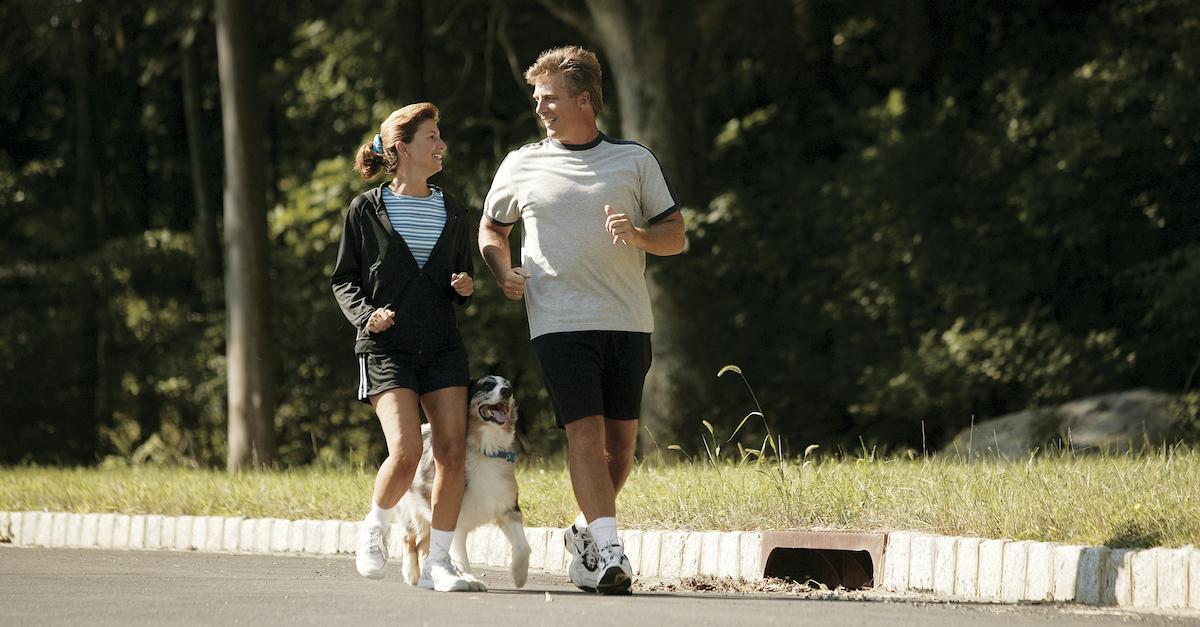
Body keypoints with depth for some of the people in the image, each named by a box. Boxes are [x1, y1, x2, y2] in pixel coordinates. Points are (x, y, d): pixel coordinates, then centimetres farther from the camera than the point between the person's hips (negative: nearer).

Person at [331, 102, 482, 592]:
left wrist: (466, 289, -1)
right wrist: (365, 315, -12)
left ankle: (437, 562, 1)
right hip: (387, 348, -4)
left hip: (443, 348, 4)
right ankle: (376, 526, 11)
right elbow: (344, 280, 6)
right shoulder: (366, 210, 2)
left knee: (452, 453, -8)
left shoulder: (452, 213, 13)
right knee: (405, 452, -18)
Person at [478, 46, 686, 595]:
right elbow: (491, 229, 23)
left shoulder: (635, 160, 9)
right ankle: (609, 551, -20)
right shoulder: (522, 165, 9)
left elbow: (675, 237, 9)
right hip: (559, 321, -2)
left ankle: (585, 533, 26)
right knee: (585, 432, -15)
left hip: (627, 321, 2)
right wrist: (504, 273, 3)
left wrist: (637, 234, -12)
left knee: (621, 442, 5)